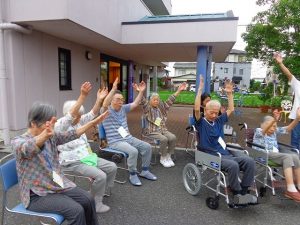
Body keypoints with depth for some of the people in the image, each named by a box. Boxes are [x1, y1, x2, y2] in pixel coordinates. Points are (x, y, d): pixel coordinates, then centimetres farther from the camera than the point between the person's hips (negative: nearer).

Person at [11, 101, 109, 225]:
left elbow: (71, 135, 5)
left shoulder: (51, 137, 3)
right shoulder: (18, 142, -17)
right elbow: (27, 149, -38)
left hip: (58, 184, 7)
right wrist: (44, 135, -61)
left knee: (88, 200, -6)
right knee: (76, 210, -21)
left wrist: (93, 122, 2)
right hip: (37, 195, -6)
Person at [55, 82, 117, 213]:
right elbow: (71, 115, -33)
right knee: (100, 176, -24)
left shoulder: (79, 121, 10)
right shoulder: (60, 125, -15)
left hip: (87, 157, 9)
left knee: (112, 167, 2)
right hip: (72, 163, -9)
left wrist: (99, 100, -15)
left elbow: (92, 114, 1)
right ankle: (96, 204, -3)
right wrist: (83, 95, -44)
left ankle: (101, 191, 20)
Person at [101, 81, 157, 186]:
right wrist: (113, 89, -38)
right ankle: (132, 175, -9)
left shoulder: (123, 108, 10)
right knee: (133, 151, -31)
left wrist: (141, 91, -10)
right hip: (115, 142, -7)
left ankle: (144, 171, 10)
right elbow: (105, 103, -30)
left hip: (128, 138, 7)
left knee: (147, 147, -6)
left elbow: (135, 104, 5)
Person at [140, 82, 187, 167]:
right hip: (152, 131, -5)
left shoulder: (162, 107, 13)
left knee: (173, 137, -21)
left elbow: (170, 100, 8)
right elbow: (143, 101, -19)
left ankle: (168, 156, -3)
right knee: (164, 139, -29)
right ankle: (163, 158, -8)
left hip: (163, 129, 5)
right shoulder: (147, 108, 0)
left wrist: (178, 91, -1)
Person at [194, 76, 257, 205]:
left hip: (226, 153, 7)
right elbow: (196, 108, -18)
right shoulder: (201, 122, 0)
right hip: (212, 156, -7)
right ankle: (237, 195, -14)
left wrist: (229, 93, 20)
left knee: (249, 161, -15)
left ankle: (243, 192, -8)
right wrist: (200, 89, -18)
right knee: (233, 165, -33)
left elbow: (231, 109, 26)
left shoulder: (219, 121, 17)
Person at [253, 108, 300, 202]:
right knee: (288, 157, -28)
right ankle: (291, 190, -34)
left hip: (275, 154, 6)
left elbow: (288, 128, 9)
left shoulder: (275, 131, 21)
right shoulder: (258, 131, 3)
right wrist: (274, 120, -39)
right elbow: (264, 131, -22)